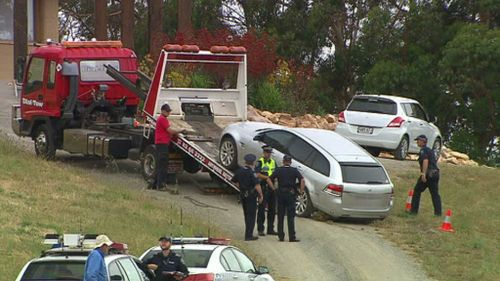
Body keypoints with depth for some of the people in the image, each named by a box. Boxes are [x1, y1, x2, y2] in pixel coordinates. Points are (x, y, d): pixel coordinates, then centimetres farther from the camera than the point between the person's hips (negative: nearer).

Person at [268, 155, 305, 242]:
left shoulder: (278, 170, 4)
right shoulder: (294, 171, 0)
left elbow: (269, 180, -2)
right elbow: (302, 180, -13)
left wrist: (274, 189, 3)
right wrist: (301, 191, -5)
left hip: (281, 194, 1)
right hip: (291, 194, -1)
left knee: (280, 216, 9)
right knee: (290, 217, -1)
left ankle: (281, 236, 10)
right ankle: (292, 237, -4)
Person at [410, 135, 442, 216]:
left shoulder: (423, 150, -6)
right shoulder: (430, 150, 21)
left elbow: (425, 161, -21)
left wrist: (423, 174, -26)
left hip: (427, 174, -8)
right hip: (435, 173, 8)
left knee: (417, 191, 4)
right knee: (435, 193, 6)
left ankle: (414, 210, 5)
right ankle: (438, 212, -1)